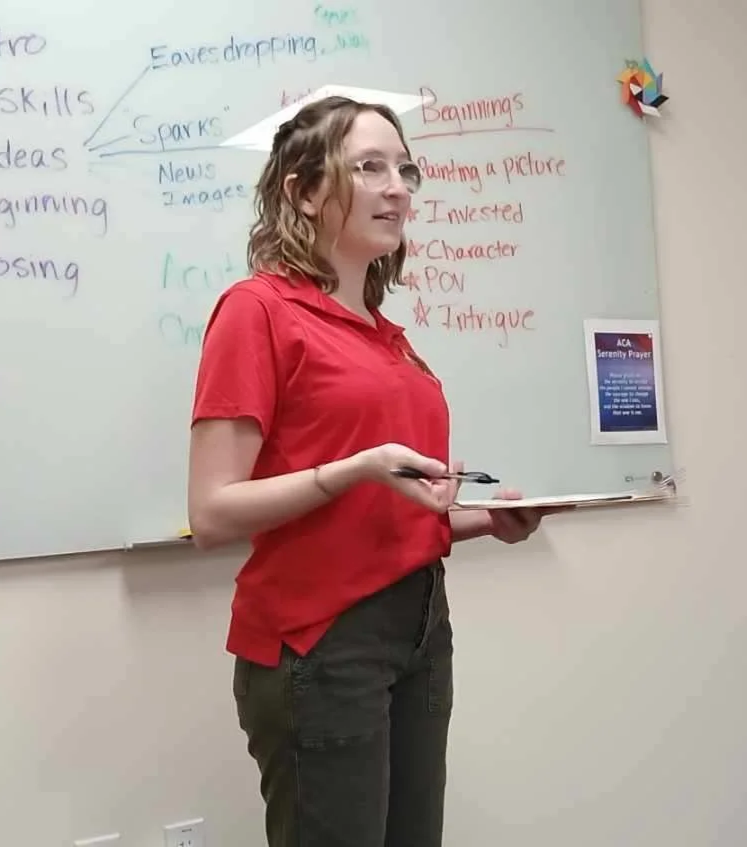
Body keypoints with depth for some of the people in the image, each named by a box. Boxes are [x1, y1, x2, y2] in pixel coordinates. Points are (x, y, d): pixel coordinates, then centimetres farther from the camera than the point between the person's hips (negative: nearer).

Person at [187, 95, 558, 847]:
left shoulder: (390, 334, 12)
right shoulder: (258, 308, -9)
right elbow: (212, 514, -14)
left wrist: (484, 520, 3)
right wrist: (358, 470, -25)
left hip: (422, 626, 7)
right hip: (317, 641, -7)